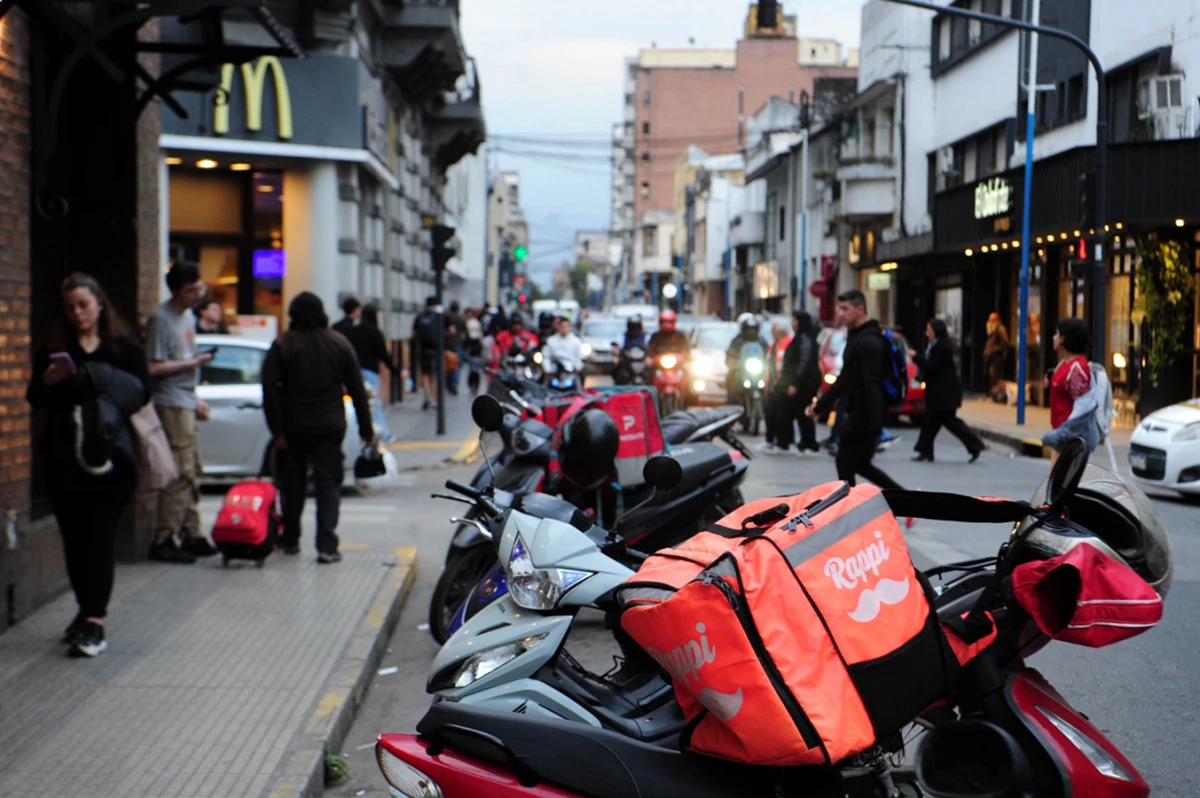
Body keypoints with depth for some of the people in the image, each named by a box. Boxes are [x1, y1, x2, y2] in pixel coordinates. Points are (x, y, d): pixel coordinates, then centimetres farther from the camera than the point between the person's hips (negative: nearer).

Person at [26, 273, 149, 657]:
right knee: (74, 538, 6)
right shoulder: (53, 349, 11)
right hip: (64, 459, 3)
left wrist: (91, 377, -15)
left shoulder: (124, 348, 4)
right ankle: (89, 610, 20)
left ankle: (94, 621, -9)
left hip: (109, 456, -3)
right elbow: (34, 399, 12)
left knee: (99, 537, -8)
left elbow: (141, 392, -5)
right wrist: (47, 382, -10)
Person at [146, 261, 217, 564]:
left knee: (192, 471, 12)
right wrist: (193, 363, -15)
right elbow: (154, 368, -17)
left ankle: (191, 536, 19)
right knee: (181, 473, -13)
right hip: (170, 405, -10)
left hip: (185, 404, 10)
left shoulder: (188, 316, 17)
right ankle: (163, 541, -10)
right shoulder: (161, 319, -12)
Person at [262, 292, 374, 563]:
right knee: (328, 484, 1)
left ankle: (290, 539, 27)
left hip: (294, 427, 0)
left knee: (293, 482, 16)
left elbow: (270, 388, -11)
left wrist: (277, 430, -10)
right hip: (330, 427, 0)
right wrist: (366, 429, 6)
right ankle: (327, 545, -10)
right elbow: (357, 390, 2)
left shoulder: (283, 345, -3)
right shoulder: (340, 344, 3)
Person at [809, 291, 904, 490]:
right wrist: (819, 406, 24)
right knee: (860, 464, 15)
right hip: (855, 412, 10)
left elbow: (872, 385, -24)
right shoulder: (856, 337, 16)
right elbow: (844, 380, 23)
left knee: (845, 464, -4)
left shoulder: (868, 342, -16)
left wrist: (874, 423, -29)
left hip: (864, 414, -10)